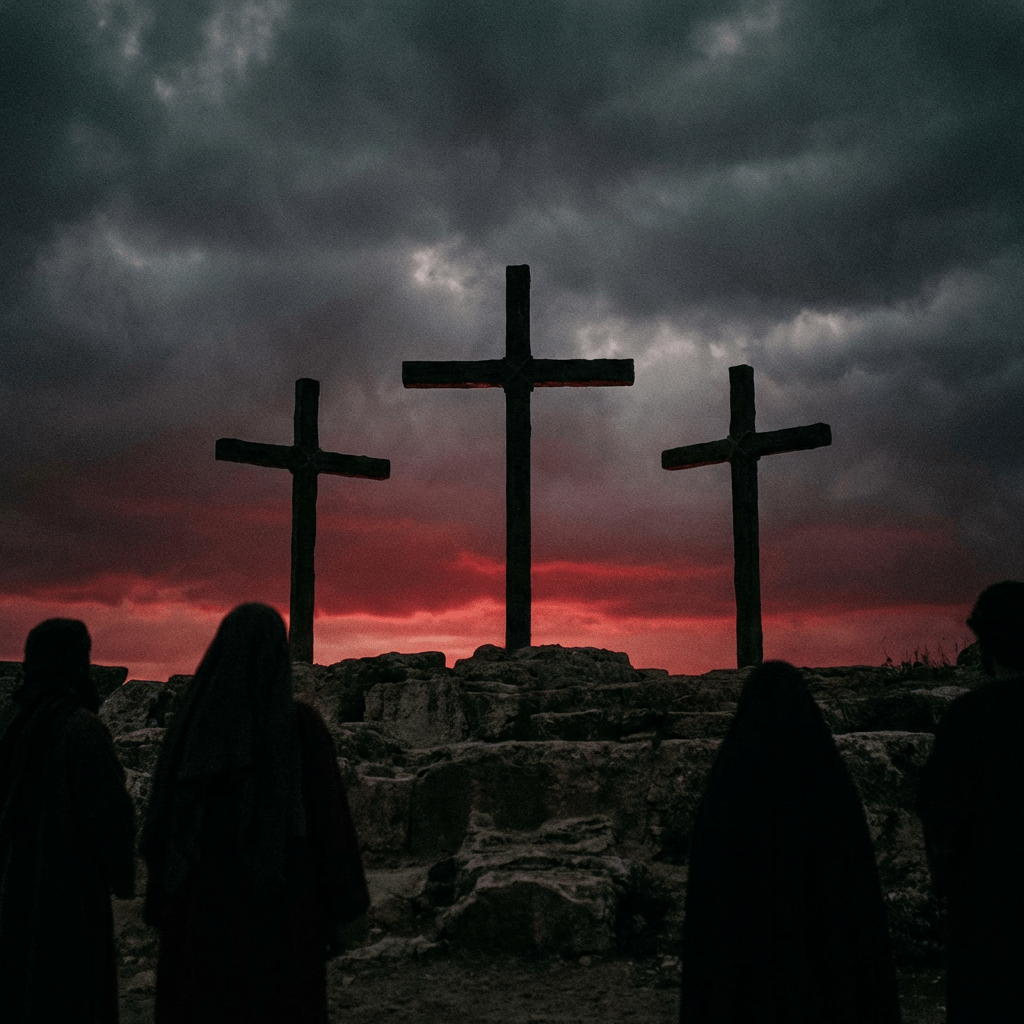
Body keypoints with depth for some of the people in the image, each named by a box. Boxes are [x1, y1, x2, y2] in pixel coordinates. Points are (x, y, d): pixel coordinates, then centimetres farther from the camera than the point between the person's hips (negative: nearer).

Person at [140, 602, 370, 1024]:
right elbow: (329, 818, -9)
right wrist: (337, 910, 0)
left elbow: (160, 819, 2)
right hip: (280, 906, -3)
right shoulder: (302, 724, -10)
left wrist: (161, 903, 12)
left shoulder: (188, 721, -2)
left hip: (201, 902, 3)